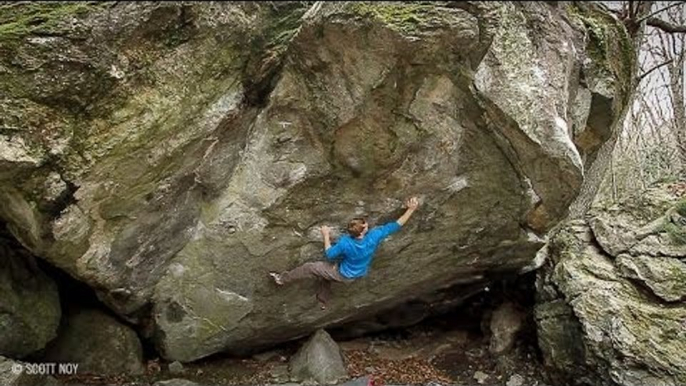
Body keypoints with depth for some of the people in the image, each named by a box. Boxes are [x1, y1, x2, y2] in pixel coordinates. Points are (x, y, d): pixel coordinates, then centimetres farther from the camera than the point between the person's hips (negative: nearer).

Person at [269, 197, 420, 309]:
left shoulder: (345, 242, -36)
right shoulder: (374, 236, -31)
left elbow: (329, 255, -19)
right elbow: (395, 225, -23)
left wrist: (326, 236, -10)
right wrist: (411, 209, -20)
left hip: (344, 275, -5)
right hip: (360, 273, 5)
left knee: (310, 267, 8)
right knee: (325, 268, 31)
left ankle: (282, 279, 25)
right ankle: (323, 301, 45)